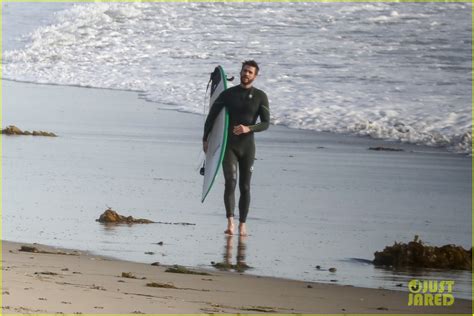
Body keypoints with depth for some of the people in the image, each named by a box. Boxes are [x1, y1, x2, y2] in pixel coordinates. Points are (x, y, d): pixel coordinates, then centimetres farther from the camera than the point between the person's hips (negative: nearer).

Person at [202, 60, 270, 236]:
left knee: (245, 187, 5)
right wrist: (205, 139, 8)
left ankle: (242, 224, 16)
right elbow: (211, 116, 11)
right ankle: (230, 223, -27)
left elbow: (265, 123, -7)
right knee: (230, 183, -16)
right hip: (229, 147, -1)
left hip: (247, 147, 1)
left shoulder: (260, 97, 2)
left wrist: (248, 128, -24)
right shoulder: (228, 94, 4)